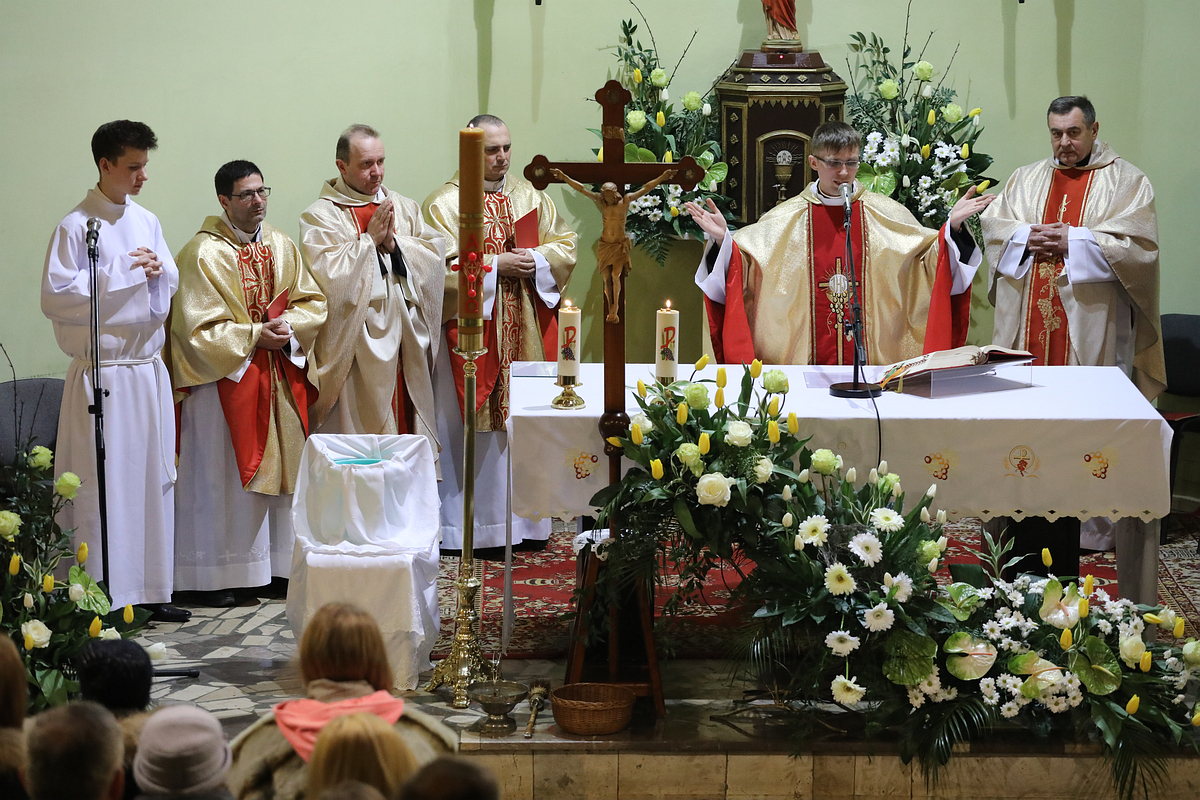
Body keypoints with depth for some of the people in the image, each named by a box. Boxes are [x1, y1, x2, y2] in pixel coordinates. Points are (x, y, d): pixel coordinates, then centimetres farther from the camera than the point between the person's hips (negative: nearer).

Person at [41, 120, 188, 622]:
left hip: (149, 369, 7)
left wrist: (158, 271, -3)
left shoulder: (147, 222, 12)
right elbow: (55, 298, -15)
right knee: (104, 483, -6)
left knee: (154, 478, 9)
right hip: (102, 372, -7)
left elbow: (170, 288, 19)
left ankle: (150, 590, 16)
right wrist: (122, 274, -15)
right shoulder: (75, 227, -8)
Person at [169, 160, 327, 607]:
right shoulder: (203, 254, -11)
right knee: (224, 477, -2)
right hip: (226, 378, -6)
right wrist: (255, 335, -17)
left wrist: (288, 326, -10)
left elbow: (313, 302, 9)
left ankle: (280, 563, 18)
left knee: (280, 467, 9)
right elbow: (199, 327, -14)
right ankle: (217, 574, 4)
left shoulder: (282, 247, 8)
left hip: (282, 377, 6)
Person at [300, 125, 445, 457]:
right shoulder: (321, 216, -2)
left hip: (407, 340, 5)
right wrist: (370, 239, -12)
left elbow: (436, 255, 5)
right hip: (358, 343, -5)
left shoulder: (404, 208, 14)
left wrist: (394, 242, -9)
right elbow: (327, 274, -15)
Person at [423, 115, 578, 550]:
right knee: (470, 424, -4)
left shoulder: (531, 197, 12)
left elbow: (565, 245, 10)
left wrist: (534, 260, -9)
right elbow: (442, 268, -13)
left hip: (526, 332, 5)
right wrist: (495, 265, -17)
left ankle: (522, 518, 15)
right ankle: (465, 525, 1)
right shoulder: (444, 204, -5)